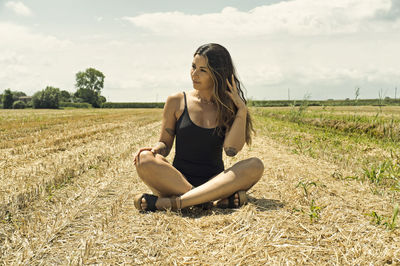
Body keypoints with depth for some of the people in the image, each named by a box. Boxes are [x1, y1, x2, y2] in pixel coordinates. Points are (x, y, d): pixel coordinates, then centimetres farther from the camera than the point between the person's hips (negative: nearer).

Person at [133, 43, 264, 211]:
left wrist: (242, 109, -10)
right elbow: (165, 143, 8)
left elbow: (231, 150, -10)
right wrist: (156, 149, -15)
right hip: (178, 180, -1)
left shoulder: (228, 107, 5)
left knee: (255, 165, -28)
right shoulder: (176, 102, 4)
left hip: (215, 181, 1)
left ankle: (170, 202, -36)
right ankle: (218, 198, -32)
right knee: (144, 160, -29)